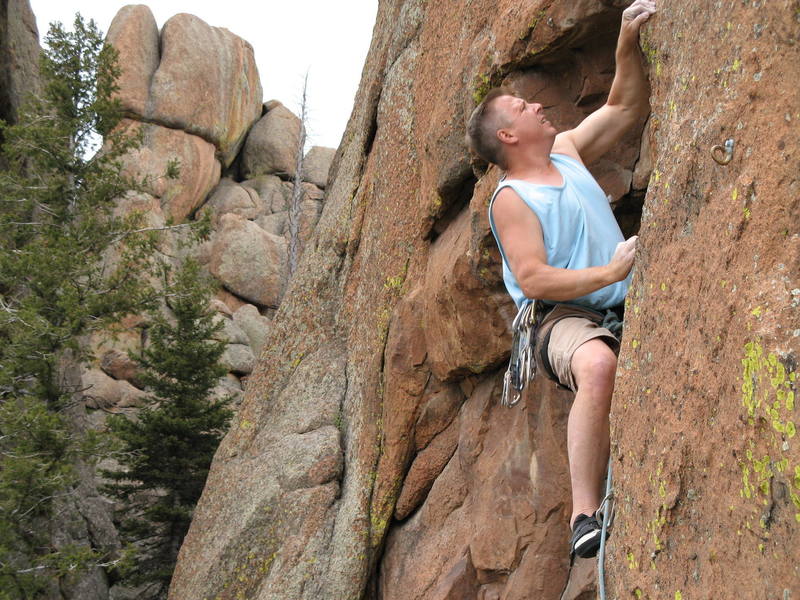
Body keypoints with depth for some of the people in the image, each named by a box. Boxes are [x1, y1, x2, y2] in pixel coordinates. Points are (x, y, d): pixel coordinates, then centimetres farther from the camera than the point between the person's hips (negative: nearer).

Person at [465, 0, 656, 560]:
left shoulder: (566, 150, 17)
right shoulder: (511, 199, -5)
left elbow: (627, 107, 26)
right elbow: (533, 281, -16)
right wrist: (611, 272, -17)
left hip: (622, 311, 8)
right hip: (564, 319, -8)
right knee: (598, 364, -41)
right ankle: (585, 514, -35)